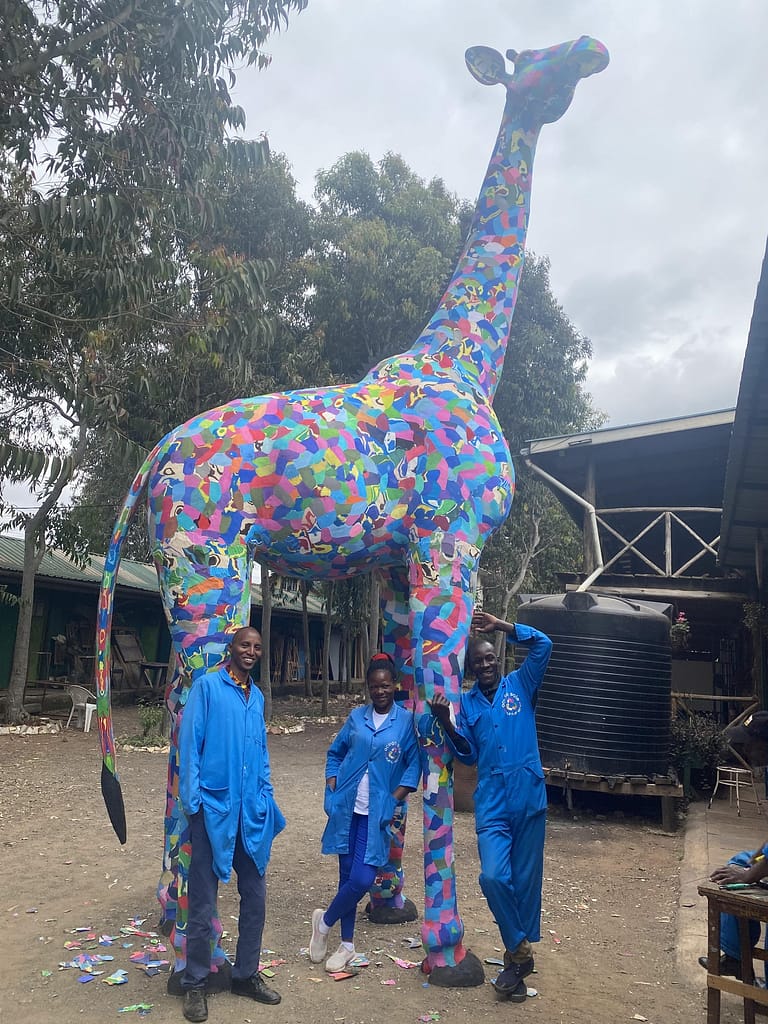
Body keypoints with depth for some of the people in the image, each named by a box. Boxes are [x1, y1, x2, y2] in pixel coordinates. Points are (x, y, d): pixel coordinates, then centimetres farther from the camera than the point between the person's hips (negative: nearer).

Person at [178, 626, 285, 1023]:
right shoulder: (207, 685, -6)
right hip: (214, 807, -6)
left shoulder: (257, 697, 12)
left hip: (251, 811, 6)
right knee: (202, 901, 4)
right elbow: (189, 742, -9)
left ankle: (246, 974, 29)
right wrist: (192, 800, -13)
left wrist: (267, 801, 11)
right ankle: (195, 983, 21)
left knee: (255, 895, 13)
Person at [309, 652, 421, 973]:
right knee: (347, 875, 10)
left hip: (377, 813, -3)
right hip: (346, 808, 3)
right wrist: (331, 790, 2)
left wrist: (394, 801, -12)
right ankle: (347, 944, 27)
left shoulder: (407, 721, -4)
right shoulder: (357, 717, 6)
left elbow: (413, 765, -5)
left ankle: (324, 921, 17)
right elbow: (335, 753, 14)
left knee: (361, 879, -10)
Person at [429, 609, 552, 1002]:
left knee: (526, 879, 8)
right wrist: (445, 722, -13)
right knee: (493, 876, -12)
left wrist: (500, 625, -15)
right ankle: (519, 950, 12)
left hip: (529, 798, -1)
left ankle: (518, 953, 27)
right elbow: (468, 754, 2)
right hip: (492, 804, 1)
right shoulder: (466, 702, 8)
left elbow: (542, 644, -10)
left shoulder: (520, 685, 3)